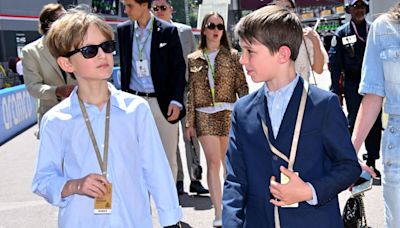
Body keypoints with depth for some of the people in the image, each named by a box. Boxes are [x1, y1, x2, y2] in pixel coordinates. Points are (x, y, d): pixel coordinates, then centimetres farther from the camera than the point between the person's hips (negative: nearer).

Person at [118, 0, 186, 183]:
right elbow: (124, 67, 11)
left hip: (162, 102, -2)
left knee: (168, 158, 5)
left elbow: (179, 68, -3)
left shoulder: (168, 31, -4)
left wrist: (176, 101, -11)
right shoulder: (123, 30, 6)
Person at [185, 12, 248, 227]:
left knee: (228, 162, 9)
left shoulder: (232, 55, 5)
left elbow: (242, 86, 2)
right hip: (204, 115, 0)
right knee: (213, 162, -7)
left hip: (229, 113, 0)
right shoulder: (193, 59, 8)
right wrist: (189, 122, 4)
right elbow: (191, 92, 7)